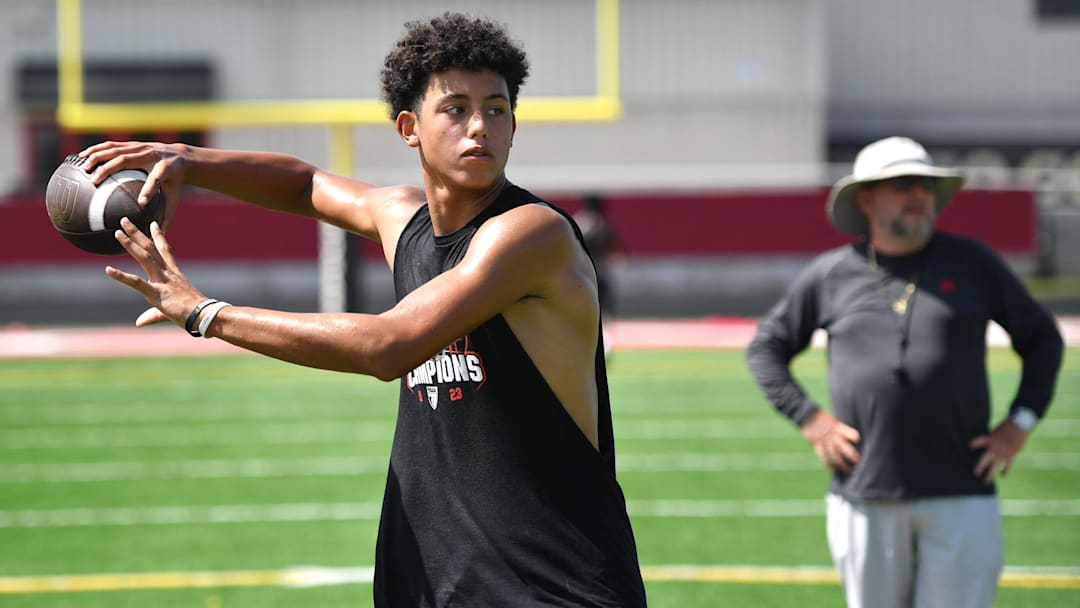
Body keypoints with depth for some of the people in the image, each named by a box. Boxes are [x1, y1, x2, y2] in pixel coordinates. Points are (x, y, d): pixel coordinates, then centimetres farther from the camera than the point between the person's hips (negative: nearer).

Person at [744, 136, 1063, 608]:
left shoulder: (972, 263, 7)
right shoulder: (830, 275, 6)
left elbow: (1042, 338, 14)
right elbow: (764, 349, 15)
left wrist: (1019, 425, 4)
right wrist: (809, 420, 2)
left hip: (960, 494, -1)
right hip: (863, 497, 1)